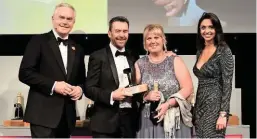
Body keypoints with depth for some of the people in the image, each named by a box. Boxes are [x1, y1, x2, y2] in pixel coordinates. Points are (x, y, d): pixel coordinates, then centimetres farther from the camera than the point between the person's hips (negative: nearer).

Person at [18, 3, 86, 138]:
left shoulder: (77, 49, 15)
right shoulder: (39, 41, -2)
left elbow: (81, 79, 19)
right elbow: (25, 73, -9)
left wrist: (80, 88, -4)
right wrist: (53, 85, -17)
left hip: (67, 115, 6)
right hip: (43, 113, -5)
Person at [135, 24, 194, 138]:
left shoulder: (175, 61, 1)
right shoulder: (139, 64, 6)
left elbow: (188, 88, -5)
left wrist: (168, 104, -15)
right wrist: (146, 97, -14)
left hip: (174, 119, -1)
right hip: (148, 121, 1)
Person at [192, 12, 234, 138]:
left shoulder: (224, 51, -10)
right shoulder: (200, 51, 10)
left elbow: (227, 85, -13)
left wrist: (223, 114, -19)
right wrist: (195, 109, 14)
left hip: (215, 105, -7)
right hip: (200, 105, 7)